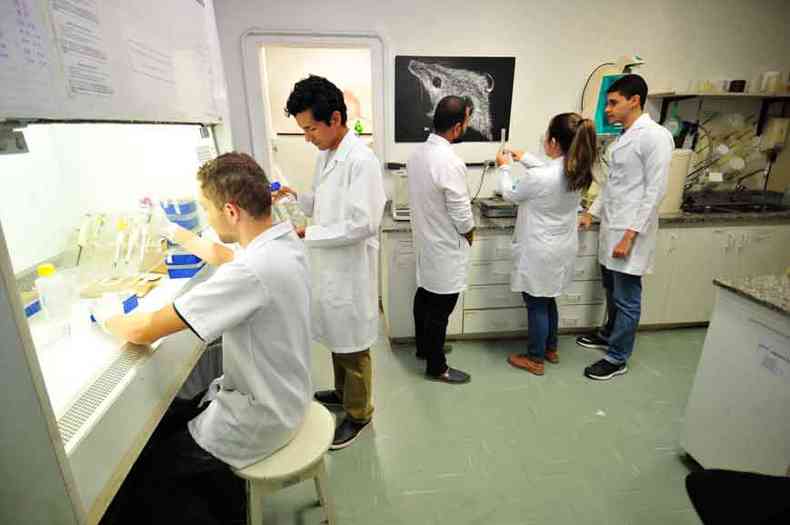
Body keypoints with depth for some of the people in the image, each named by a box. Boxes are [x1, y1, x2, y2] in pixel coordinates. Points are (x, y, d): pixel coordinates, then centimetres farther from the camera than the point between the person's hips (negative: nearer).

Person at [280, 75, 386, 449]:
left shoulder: (361, 161, -21)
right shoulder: (326, 156, 8)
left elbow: (364, 223, -26)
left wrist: (308, 234, -23)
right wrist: (297, 197, 1)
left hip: (350, 270, -9)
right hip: (328, 266, 9)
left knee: (352, 345, 8)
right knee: (335, 337, 24)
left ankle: (359, 413, 30)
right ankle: (343, 391, 47)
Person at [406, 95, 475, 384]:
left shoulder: (417, 152, -1)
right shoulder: (450, 163, -27)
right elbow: (461, 214, -20)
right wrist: (470, 233, 0)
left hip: (424, 241, 9)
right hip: (445, 248, -9)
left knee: (424, 296, 22)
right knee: (439, 309, 6)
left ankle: (424, 347, 42)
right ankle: (436, 367, 23)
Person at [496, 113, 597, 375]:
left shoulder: (539, 178, -28)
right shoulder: (579, 171, -5)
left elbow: (510, 194, -7)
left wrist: (505, 167, 9)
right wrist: (523, 157, 23)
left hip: (540, 252, -7)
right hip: (563, 249, 8)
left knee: (536, 305, 9)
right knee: (548, 300, 24)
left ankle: (535, 359, 26)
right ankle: (550, 349, 41)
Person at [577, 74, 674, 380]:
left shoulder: (655, 136, -15)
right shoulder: (623, 137, 12)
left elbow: (655, 191, -19)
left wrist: (630, 235, -21)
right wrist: (592, 212, 16)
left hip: (630, 232, -8)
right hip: (611, 228, 9)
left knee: (626, 299, 4)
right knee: (611, 290, 22)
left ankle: (617, 359, 17)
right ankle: (610, 334, 42)